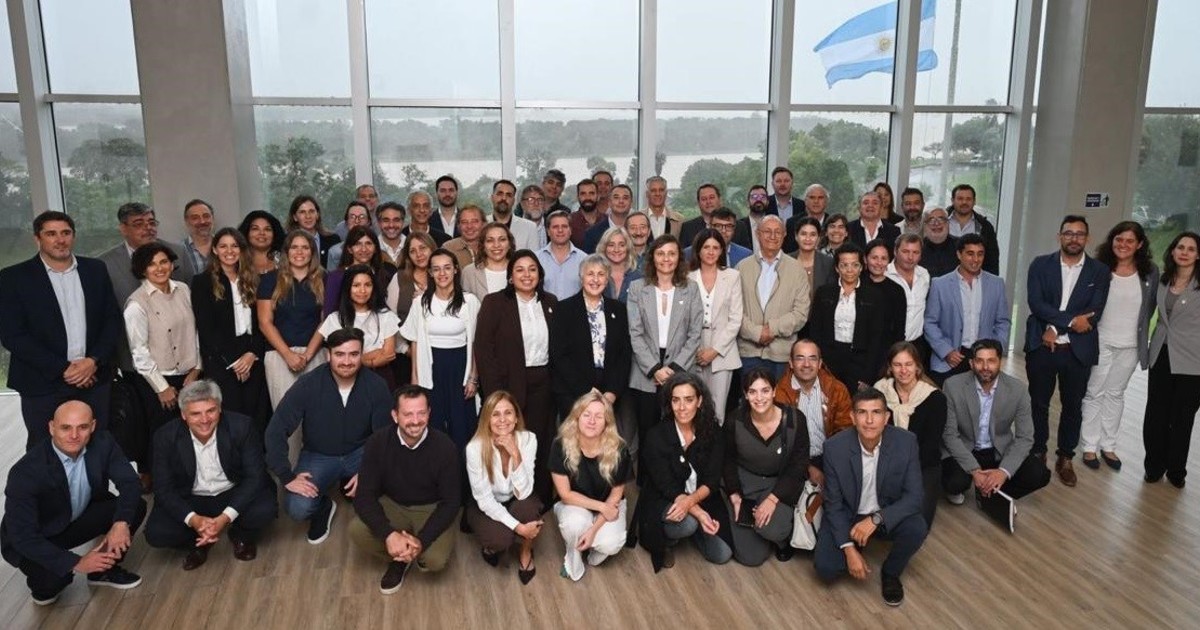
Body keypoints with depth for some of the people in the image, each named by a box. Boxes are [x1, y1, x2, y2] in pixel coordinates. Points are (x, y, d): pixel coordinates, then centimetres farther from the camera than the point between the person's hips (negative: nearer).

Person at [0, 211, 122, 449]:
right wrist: (63, 369, -13)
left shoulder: (95, 269, 7)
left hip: (95, 378, 2)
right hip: (43, 384, -2)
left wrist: (94, 361, -8)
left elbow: (113, 318, 6)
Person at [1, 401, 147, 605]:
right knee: (53, 578, -31)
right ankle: (45, 582, 7)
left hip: (81, 517, 5)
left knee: (135, 506, -16)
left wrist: (121, 522, -33)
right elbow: (22, 535, -29)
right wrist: (76, 563, -31)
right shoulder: (26, 471, -31)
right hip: (34, 540, -4)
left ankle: (104, 568, 6)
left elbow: (129, 481, -14)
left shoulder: (102, 443, -20)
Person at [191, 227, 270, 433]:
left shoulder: (252, 281, 15)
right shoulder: (202, 282, 4)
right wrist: (232, 361, -8)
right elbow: (205, 328, -2)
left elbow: (261, 323, 10)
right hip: (221, 363, -3)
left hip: (253, 359, 3)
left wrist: (252, 354, -6)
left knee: (257, 419, -2)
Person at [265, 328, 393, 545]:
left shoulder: (376, 386, -15)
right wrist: (287, 477, -23)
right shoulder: (308, 385, -19)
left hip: (361, 453, 2)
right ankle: (324, 506, 12)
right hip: (318, 455, -1)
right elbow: (276, 431, -18)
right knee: (298, 509, -27)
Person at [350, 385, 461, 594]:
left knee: (436, 560, -27)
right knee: (357, 531, -26)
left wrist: (421, 540, -30)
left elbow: (451, 502, -15)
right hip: (392, 505, 2)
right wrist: (389, 534, -34)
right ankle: (399, 559, 4)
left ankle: (420, 554, 11)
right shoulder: (378, 442, -18)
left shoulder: (444, 447, -21)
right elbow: (365, 495, -18)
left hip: (431, 509, -2)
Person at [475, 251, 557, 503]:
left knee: (541, 443, 7)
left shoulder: (550, 302, 9)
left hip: (543, 384, 3)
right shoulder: (494, 303, -3)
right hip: (509, 385, -3)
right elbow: (483, 349, -8)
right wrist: (495, 393, -13)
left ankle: (542, 503, 20)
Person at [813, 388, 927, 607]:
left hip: (887, 515, 1)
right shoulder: (835, 447, -21)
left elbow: (913, 497, -17)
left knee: (917, 529, -29)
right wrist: (849, 549, -22)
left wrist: (876, 519, -31)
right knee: (826, 568, -21)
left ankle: (890, 573, 2)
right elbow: (833, 504, -13)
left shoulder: (905, 442, -19)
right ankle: (856, 549, 14)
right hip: (847, 515, -1)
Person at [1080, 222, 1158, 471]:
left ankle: (1108, 445, 25)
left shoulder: (1150, 272, -3)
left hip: (1130, 346, 3)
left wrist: (1139, 326, 7)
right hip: (1100, 343, -3)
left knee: (1115, 394, 15)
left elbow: (1152, 305, 10)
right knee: (1094, 394, 6)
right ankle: (1089, 446, 16)